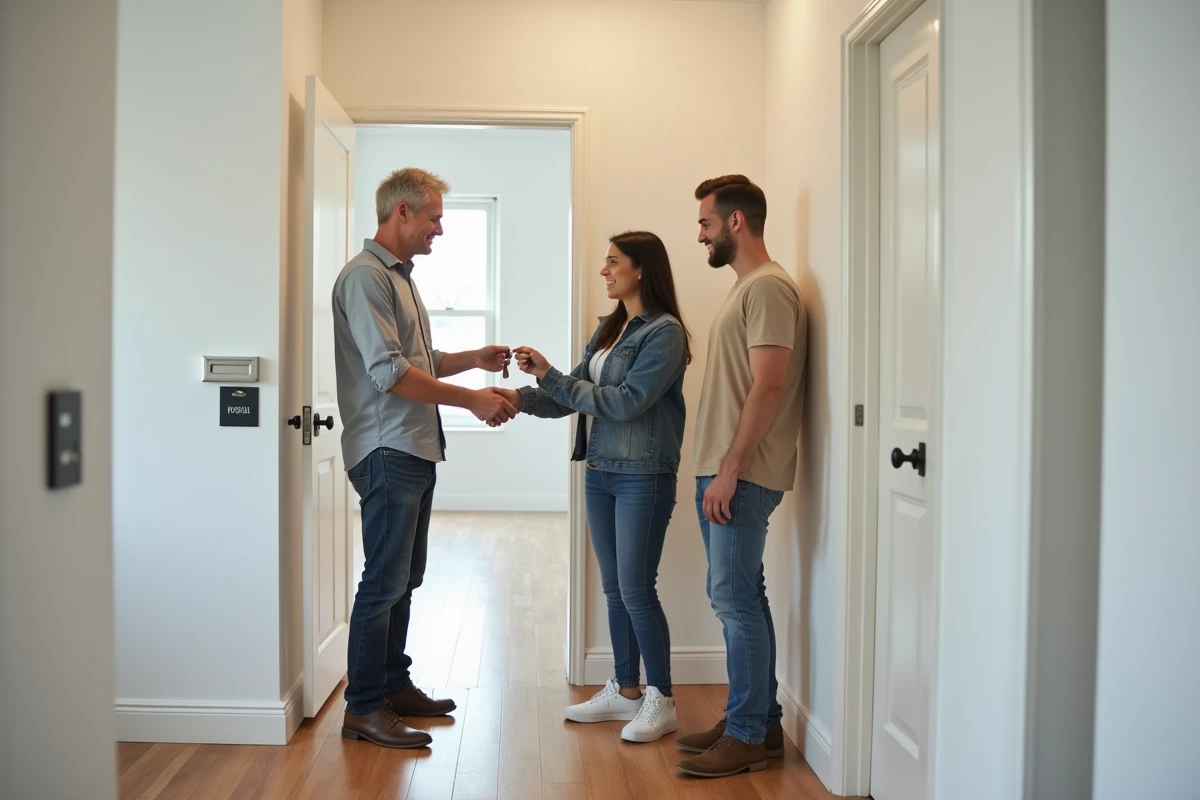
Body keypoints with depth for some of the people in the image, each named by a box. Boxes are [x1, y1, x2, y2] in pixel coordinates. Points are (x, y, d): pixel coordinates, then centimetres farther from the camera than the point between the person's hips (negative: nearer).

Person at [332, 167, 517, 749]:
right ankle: (363, 708, 4)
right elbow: (389, 372, -21)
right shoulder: (366, 276, -13)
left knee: (404, 578, 15)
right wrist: (472, 400, -19)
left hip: (416, 450, 10)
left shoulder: (399, 276, 19)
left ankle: (394, 685, 27)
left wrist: (472, 359, 9)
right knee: (384, 581, -5)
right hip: (387, 452, -10)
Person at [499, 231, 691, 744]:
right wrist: (523, 398, -7)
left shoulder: (664, 331, -12)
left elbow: (626, 401, -20)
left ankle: (661, 701, 11)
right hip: (600, 472, 8)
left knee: (636, 590, -4)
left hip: (643, 477, -8)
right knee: (614, 588, 14)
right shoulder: (610, 328, 13)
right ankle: (624, 691, 26)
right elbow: (572, 396, 10)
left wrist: (551, 376, -17)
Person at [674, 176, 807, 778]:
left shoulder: (768, 287, -12)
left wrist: (729, 470, -20)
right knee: (741, 599, 13)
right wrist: (716, 473, 16)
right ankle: (758, 722, 23)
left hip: (742, 476, -10)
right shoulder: (745, 287, 19)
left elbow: (767, 387, -19)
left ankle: (749, 735, 5)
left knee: (736, 600, -5)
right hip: (724, 472, 10)